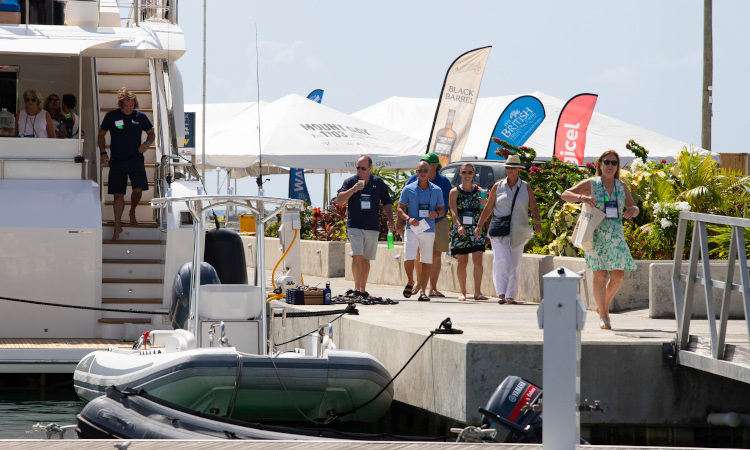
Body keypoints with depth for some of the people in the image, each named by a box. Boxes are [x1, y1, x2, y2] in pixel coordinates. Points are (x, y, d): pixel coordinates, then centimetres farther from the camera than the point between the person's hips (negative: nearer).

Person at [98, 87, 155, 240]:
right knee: (118, 194, -1)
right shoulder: (111, 116, 0)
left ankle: (132, 212, 20)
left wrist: (147, 144, -6)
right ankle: (117, 226, 8)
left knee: (138, 190, -12)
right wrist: (103, 152, -2)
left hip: (136, 159, 0)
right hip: (117, 161, 0)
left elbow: (151, 133, 15)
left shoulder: (140, 117, 2)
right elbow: (101, 135, 11)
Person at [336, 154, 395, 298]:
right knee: (357, 256, -16)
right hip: (355, 226, -2)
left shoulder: (378, 182, 9)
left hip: (372, 227, 2)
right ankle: (356, 288, -15)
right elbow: (339, 200, -6)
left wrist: (390, 220, 2)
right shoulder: (350, 181, 3)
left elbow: (387, 203, 15)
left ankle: (363, 290, 12)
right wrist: (353, 189, -19)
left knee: (366, 259, 6)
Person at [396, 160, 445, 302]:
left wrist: (437, 213, -11)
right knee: (408, 259, -14)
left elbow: (442, 210, 12)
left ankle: (423, 291, 4)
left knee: (426, 262, -1)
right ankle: (410, 282, 13)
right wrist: (408, 218, -13)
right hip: (412, 229, -1)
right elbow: (400, 209, 6)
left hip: (429, 230, 1)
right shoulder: (408, 189, 4)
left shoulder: (436, 191, 9)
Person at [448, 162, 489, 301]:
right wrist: (459, 225, -27)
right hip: (461, 231, -1)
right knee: (462, 262, 1)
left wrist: (486, 203, -9)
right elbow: (453, 211, -10)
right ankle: (463, 292, 9)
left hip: (476, 230, 1)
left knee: (478, 260, -9)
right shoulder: (455, 192, 2)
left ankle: (477, 292, -9)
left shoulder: (478, 191, 9)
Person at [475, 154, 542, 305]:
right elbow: (488, 208, 10)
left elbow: (533, 207, 3)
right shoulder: (498, 187, 6)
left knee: (514, 264, 3)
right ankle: (501, 294, -20)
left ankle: (510, 296, 9)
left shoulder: (526, 188, 7)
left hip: (518, 232, 1)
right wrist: (479, 226, 8)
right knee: (502, 260, -16)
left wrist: (537, 222, -14)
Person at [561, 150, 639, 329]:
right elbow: (565, 195, -1)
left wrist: (632, 211, -8)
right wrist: (581, 198, -21)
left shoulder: (621, 187, 11)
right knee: (600, 275, -5)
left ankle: (604, 306, 22)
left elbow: (634, 208, 17)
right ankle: (602, 316, 3)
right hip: (595, 236, -3)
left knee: (618, 275, -3)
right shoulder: (591, 184, 1)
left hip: (616, 236, 3)